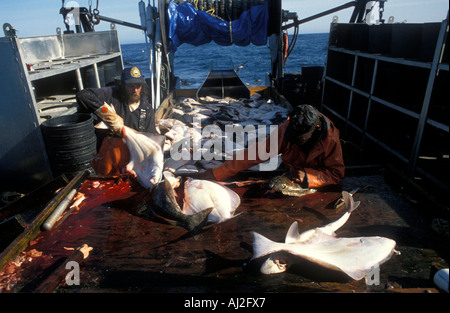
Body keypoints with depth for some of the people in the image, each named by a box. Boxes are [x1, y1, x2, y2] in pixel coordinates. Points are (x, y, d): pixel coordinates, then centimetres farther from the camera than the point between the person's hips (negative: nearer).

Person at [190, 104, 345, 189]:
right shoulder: (285, 130, -30)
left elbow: (336, 173, -21)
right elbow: (256, 153, -32)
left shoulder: (331, 139, -31)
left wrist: (307, 177, -41)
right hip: (291, 176, 0)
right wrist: (214, 174, -37)